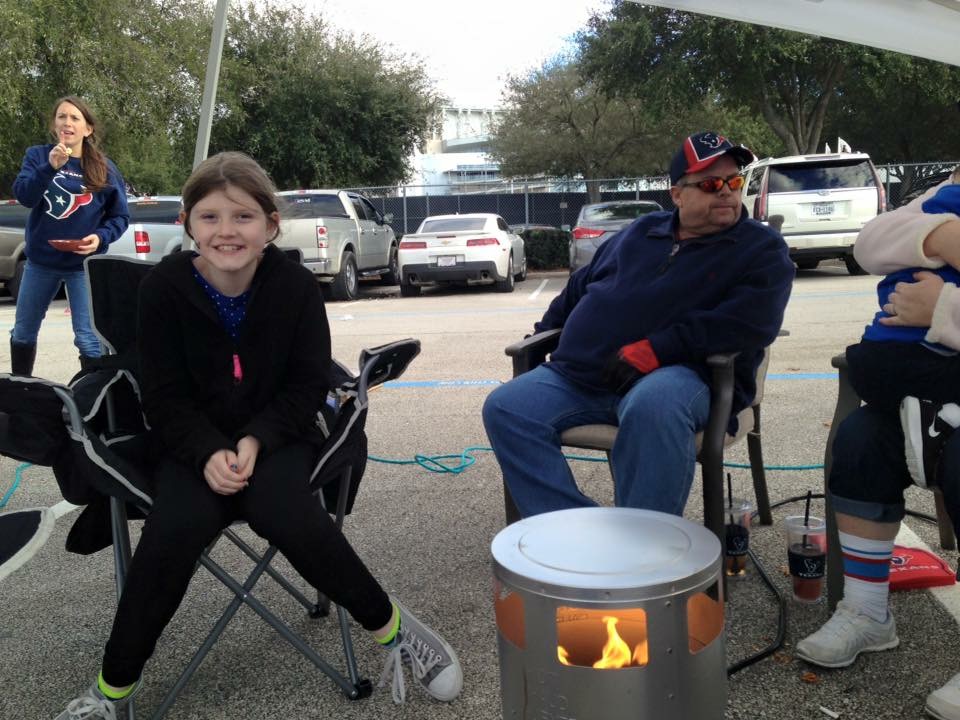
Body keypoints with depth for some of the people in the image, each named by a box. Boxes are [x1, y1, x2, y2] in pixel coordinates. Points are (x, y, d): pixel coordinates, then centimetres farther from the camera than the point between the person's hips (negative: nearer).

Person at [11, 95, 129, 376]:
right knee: (23, 332, 16)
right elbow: (23, 196, -16)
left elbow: (120, 216, 1)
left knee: (88, 338, -6)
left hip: (84, 265, -3)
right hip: (40, 261, 3)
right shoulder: (37, 156, -2)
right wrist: (50, 167, -31)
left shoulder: (105, 169, -4)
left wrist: (101, 237, -18)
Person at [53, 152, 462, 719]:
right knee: (179, 524, -28)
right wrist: (210, 453, -23)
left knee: (282, 509, -31)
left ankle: (392, 628, -10)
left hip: (276, 435, -1)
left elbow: (308, 385, -6)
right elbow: (165, 397, -6)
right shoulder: (164, 288, -8)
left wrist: (255, 440, -21)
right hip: (195, 441, 1)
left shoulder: (297, 286, -9)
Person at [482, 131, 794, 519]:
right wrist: (545, 330, 22)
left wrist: (655, 350, -21)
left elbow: (751, 322, -13)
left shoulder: (763, 248, 6)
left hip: (676, 376, -5)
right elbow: (581, 284, 35)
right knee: (505, 408, -16)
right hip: (578, 375, 6)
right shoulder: (641, 231, 23)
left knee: (652, 406, -41)